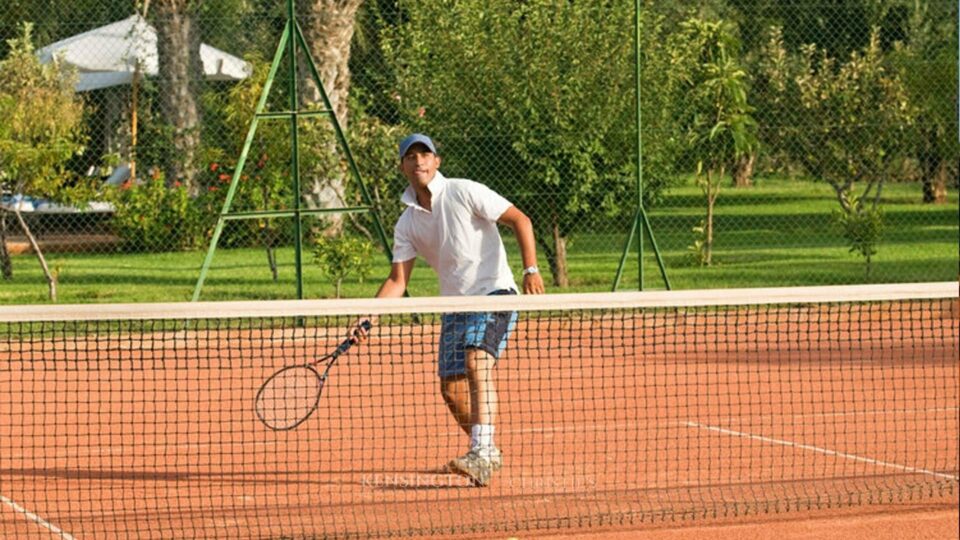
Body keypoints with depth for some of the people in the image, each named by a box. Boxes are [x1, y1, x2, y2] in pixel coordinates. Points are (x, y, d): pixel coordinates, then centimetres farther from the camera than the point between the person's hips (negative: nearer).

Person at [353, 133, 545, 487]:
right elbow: (398, 279, 8)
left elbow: (519, 220, -8)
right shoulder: (407, 223, 8)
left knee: (478, 363, -28)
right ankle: (488, 454, 26)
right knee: (451, 389, 3)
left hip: (494, 292, -7)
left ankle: (482, 453, -37)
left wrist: (530, 269, -20)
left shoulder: (464, 193, -8)